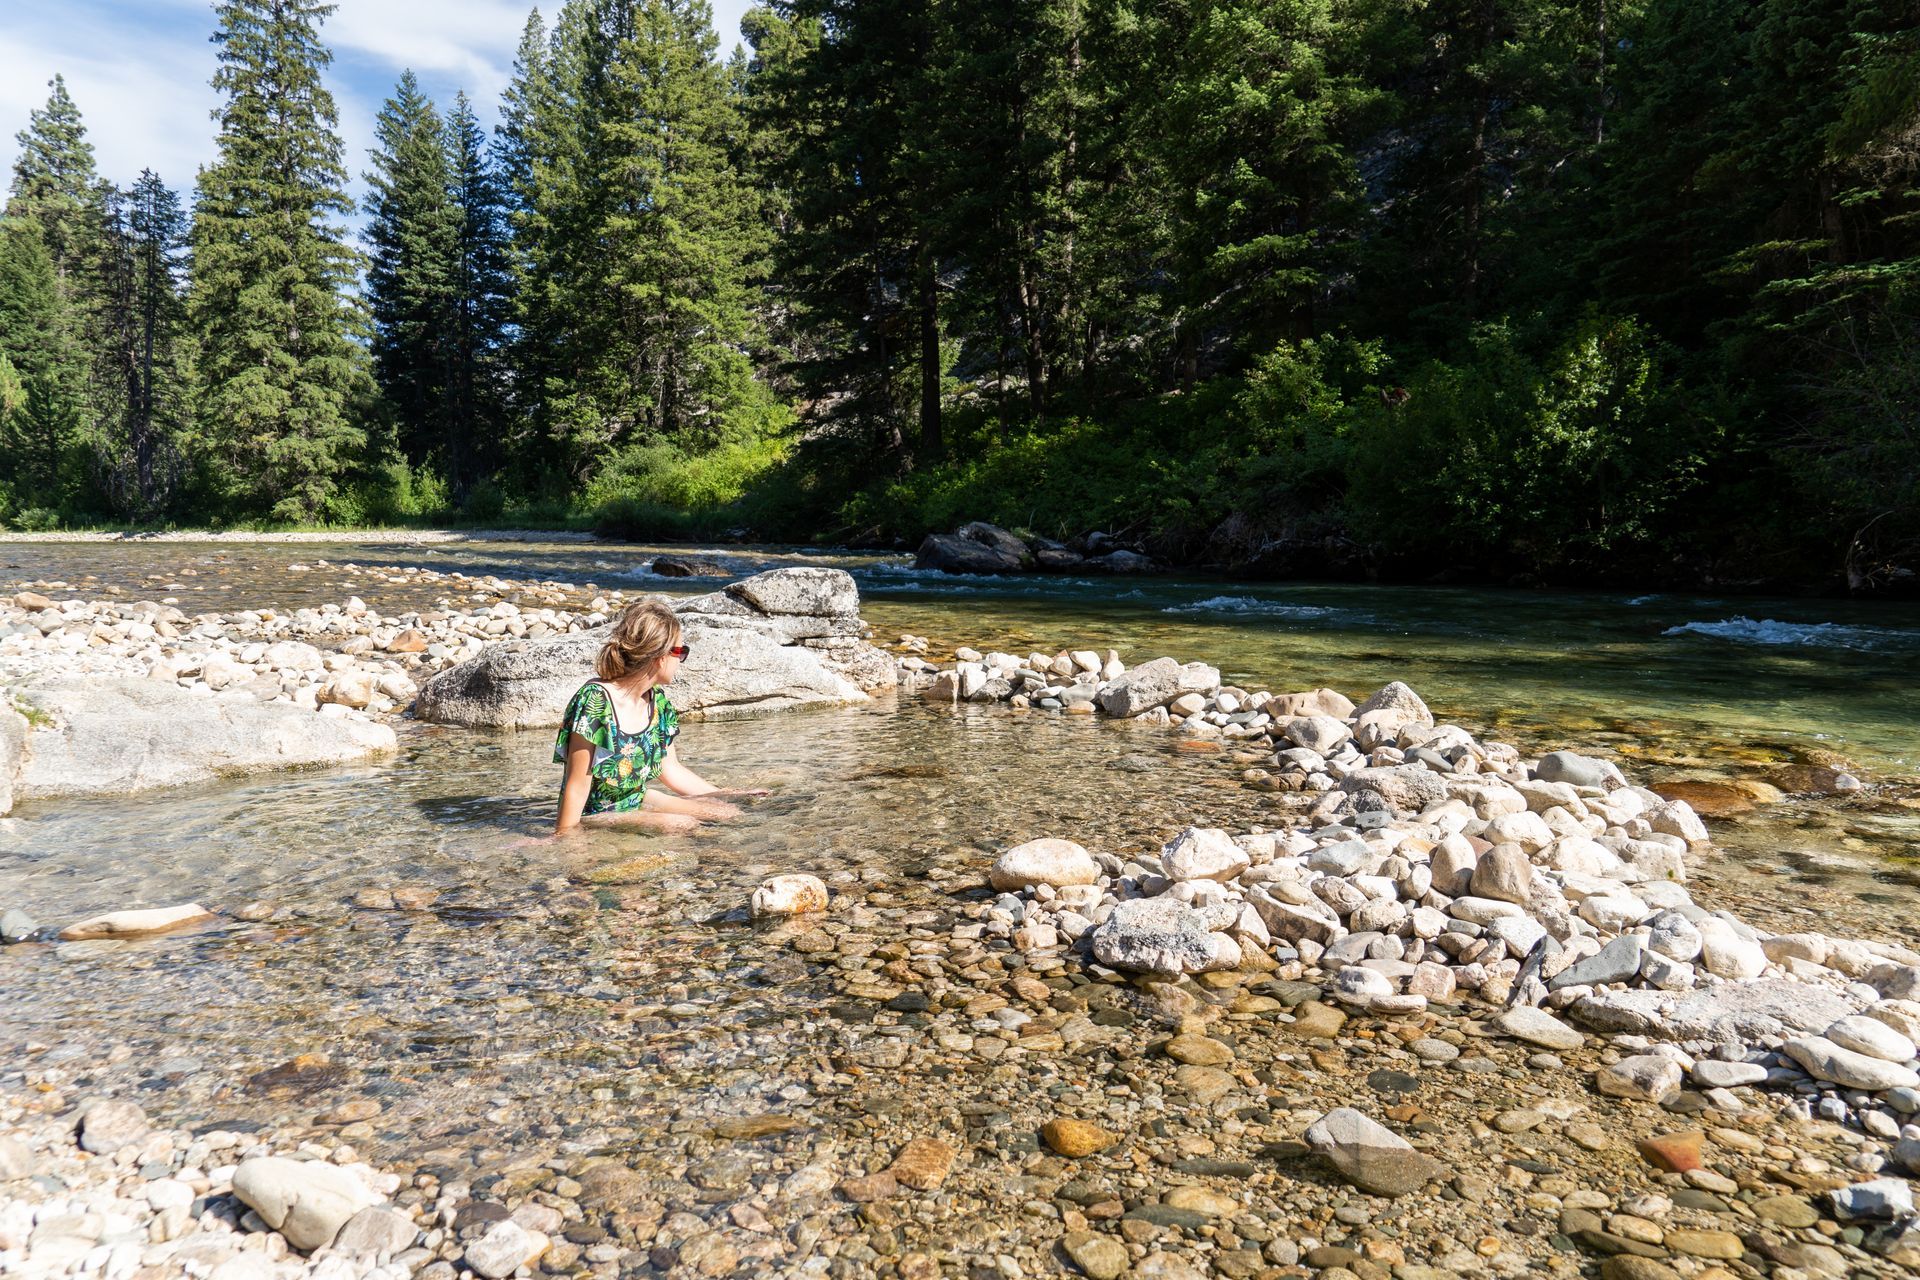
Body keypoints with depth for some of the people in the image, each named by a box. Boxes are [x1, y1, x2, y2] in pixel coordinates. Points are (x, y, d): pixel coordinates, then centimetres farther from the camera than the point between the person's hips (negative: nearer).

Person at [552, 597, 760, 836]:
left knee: (728, 813, -3)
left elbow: (670, 769, 11)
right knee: (681, 824, -27)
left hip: (638, 801, 8)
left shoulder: (656, 699, 0)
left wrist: (731, 796, 14)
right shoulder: (595, 700, -24)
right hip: (595, 814, -8)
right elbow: (577, 787, -21)